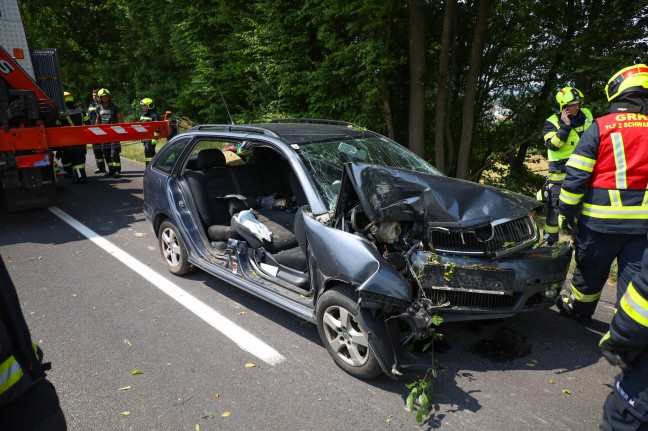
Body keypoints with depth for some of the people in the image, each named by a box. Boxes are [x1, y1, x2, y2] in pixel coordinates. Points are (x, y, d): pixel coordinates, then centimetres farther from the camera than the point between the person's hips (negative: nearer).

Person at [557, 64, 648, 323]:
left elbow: (575, 175, -10)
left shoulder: (600, 127, -7)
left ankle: (577, 309, 37)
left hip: (601, 220, -2)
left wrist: (567, 213, -2)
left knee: (591, 271, 17)